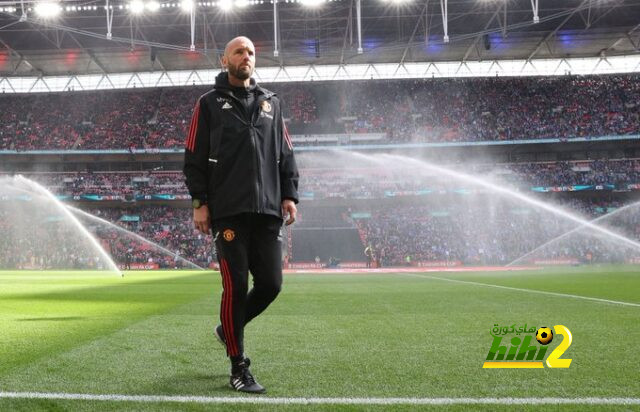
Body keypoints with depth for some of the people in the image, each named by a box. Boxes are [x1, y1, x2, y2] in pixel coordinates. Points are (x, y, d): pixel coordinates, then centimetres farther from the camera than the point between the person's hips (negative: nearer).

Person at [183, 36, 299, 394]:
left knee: (270, 284, 1)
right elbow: (195, 157, 3)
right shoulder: (210, 103, 7)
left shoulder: (271, 102, 18)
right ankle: (239, 368, 7)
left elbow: (286, 154, 16)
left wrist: (289, 195, 5)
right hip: (228, 212, -4)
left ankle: (229, 329, 30)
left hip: (267, 210, 4)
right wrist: (200, 202, -6)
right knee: (236, 287, -5)